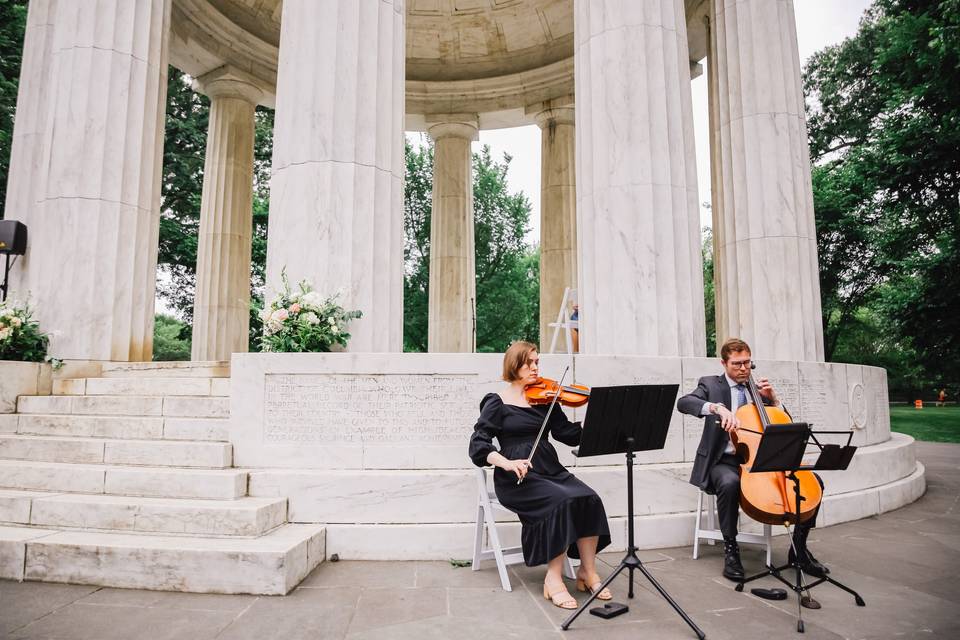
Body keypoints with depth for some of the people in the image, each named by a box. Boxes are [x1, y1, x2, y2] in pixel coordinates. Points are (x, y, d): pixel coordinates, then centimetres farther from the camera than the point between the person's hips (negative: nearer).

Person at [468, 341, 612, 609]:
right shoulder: (497, 402, 1)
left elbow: (569, 434, 3)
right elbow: (478, 445, -7)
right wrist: (506, 463, -24)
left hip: (550, 470, 5)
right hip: (517, 477, -4)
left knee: (589, 499, -21)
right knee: (563, 501, -29)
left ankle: (587, 572, -5)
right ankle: (554, 579, -14)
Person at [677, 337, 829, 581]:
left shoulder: (757, 388, 15)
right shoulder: (711, 384, 2)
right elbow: (683, 402, -20)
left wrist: (773, 398, 2)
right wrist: (718, 407, -35)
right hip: (726, 460, -5)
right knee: (729, 483, -38)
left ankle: (799, 546, 6)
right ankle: (730, 549, -18)